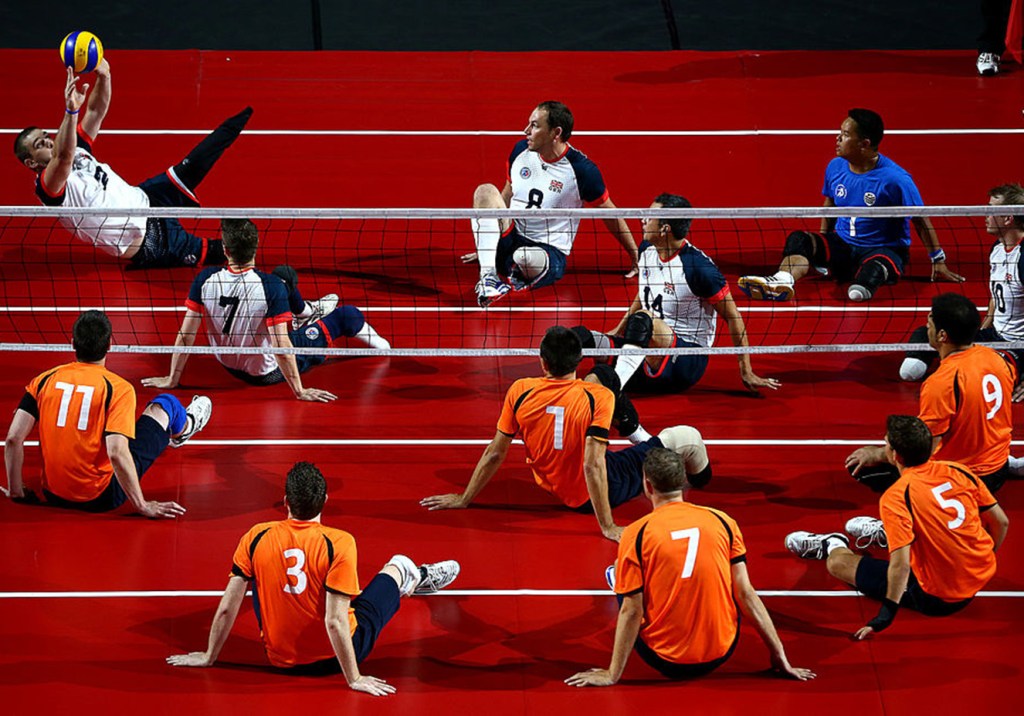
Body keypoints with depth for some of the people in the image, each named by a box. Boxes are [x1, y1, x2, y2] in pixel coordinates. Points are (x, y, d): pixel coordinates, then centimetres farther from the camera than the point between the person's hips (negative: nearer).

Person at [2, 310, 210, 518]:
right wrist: (142, 506, -20)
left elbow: (13, 439, -8)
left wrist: (16, 492, 4)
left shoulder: (43, 380, -5)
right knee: (165, 404, 12)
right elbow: (117, 453, -26)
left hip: (54, 496, 4)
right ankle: (184, 427, 50)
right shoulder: (118, 388, -16)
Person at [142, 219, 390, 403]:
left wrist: (172, 380, -3)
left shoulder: (205, 279, -24)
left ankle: (305, 311, 53)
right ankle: (376, 343, 43)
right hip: (267, 372, -5)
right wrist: (300, 391, -21)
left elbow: (185, 336, -16)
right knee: (347, 315, 8)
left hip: (230, 365, 5)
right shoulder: (271, 287, -35)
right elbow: (281, 348, -32)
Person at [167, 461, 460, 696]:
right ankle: (417, 579, 54)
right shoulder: (339, 543, -25)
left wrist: (208, 657, 5)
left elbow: (227, 608, -9)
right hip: (332, 658, -3)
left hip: (280, 658, 3)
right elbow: (334, 622, -27)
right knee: (399, 565, 17)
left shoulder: (255, 538, -14)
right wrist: (354, 679, -19)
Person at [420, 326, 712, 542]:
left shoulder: (520, 392, -15)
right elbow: (593, 465, -30)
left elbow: (495, 453, -7)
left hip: (556, 488, 5)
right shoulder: (598, 397, -26)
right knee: (687, 437, 6)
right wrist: (607, 527, -26)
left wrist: (464, 499, 6)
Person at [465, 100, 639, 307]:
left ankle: (527, 277, -4)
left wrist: (636, 258, 4)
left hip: (549, 253, -5)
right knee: (485, 191, -21)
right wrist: (485, 246, 26)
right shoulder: (521, 150, 4)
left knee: (525, 258, -42)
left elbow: (611, 216, 1)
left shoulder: (581, 169, -11)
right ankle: (488, 277, -34)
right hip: (509, 244, 6)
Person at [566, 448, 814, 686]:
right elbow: (746, 594, -1)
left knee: (616, 574, 18)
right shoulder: (723, 522, 0)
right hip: (720, 656, 2)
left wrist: (613, 674, -3)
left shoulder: (636, 534, -7)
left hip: (666, 662, -2)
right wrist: (780, 658, 3)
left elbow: (631, 611, -8)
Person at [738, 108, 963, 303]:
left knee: (875, 266, -41)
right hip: (842, 246, 5)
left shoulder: (894, 179, -16)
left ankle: (862, 287, -71)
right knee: (798, 240, -22)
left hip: (883, 250, -5)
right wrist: (821, 249, 17)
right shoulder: (835, 167, 2)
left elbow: (920, 221, -8)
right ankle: (783, 281, -50)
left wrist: (938, 262, -4)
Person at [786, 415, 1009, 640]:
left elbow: (901, 565, -26)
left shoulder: (895, 497, -20)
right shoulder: (958, 470, -5)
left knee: (838, 563, 8)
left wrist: (884, 617, -20)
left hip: (936, 599, -6)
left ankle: (833, 545, 41)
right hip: (980, 579, 6)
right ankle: (882, 532, 57)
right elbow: (1002, 522, 3)